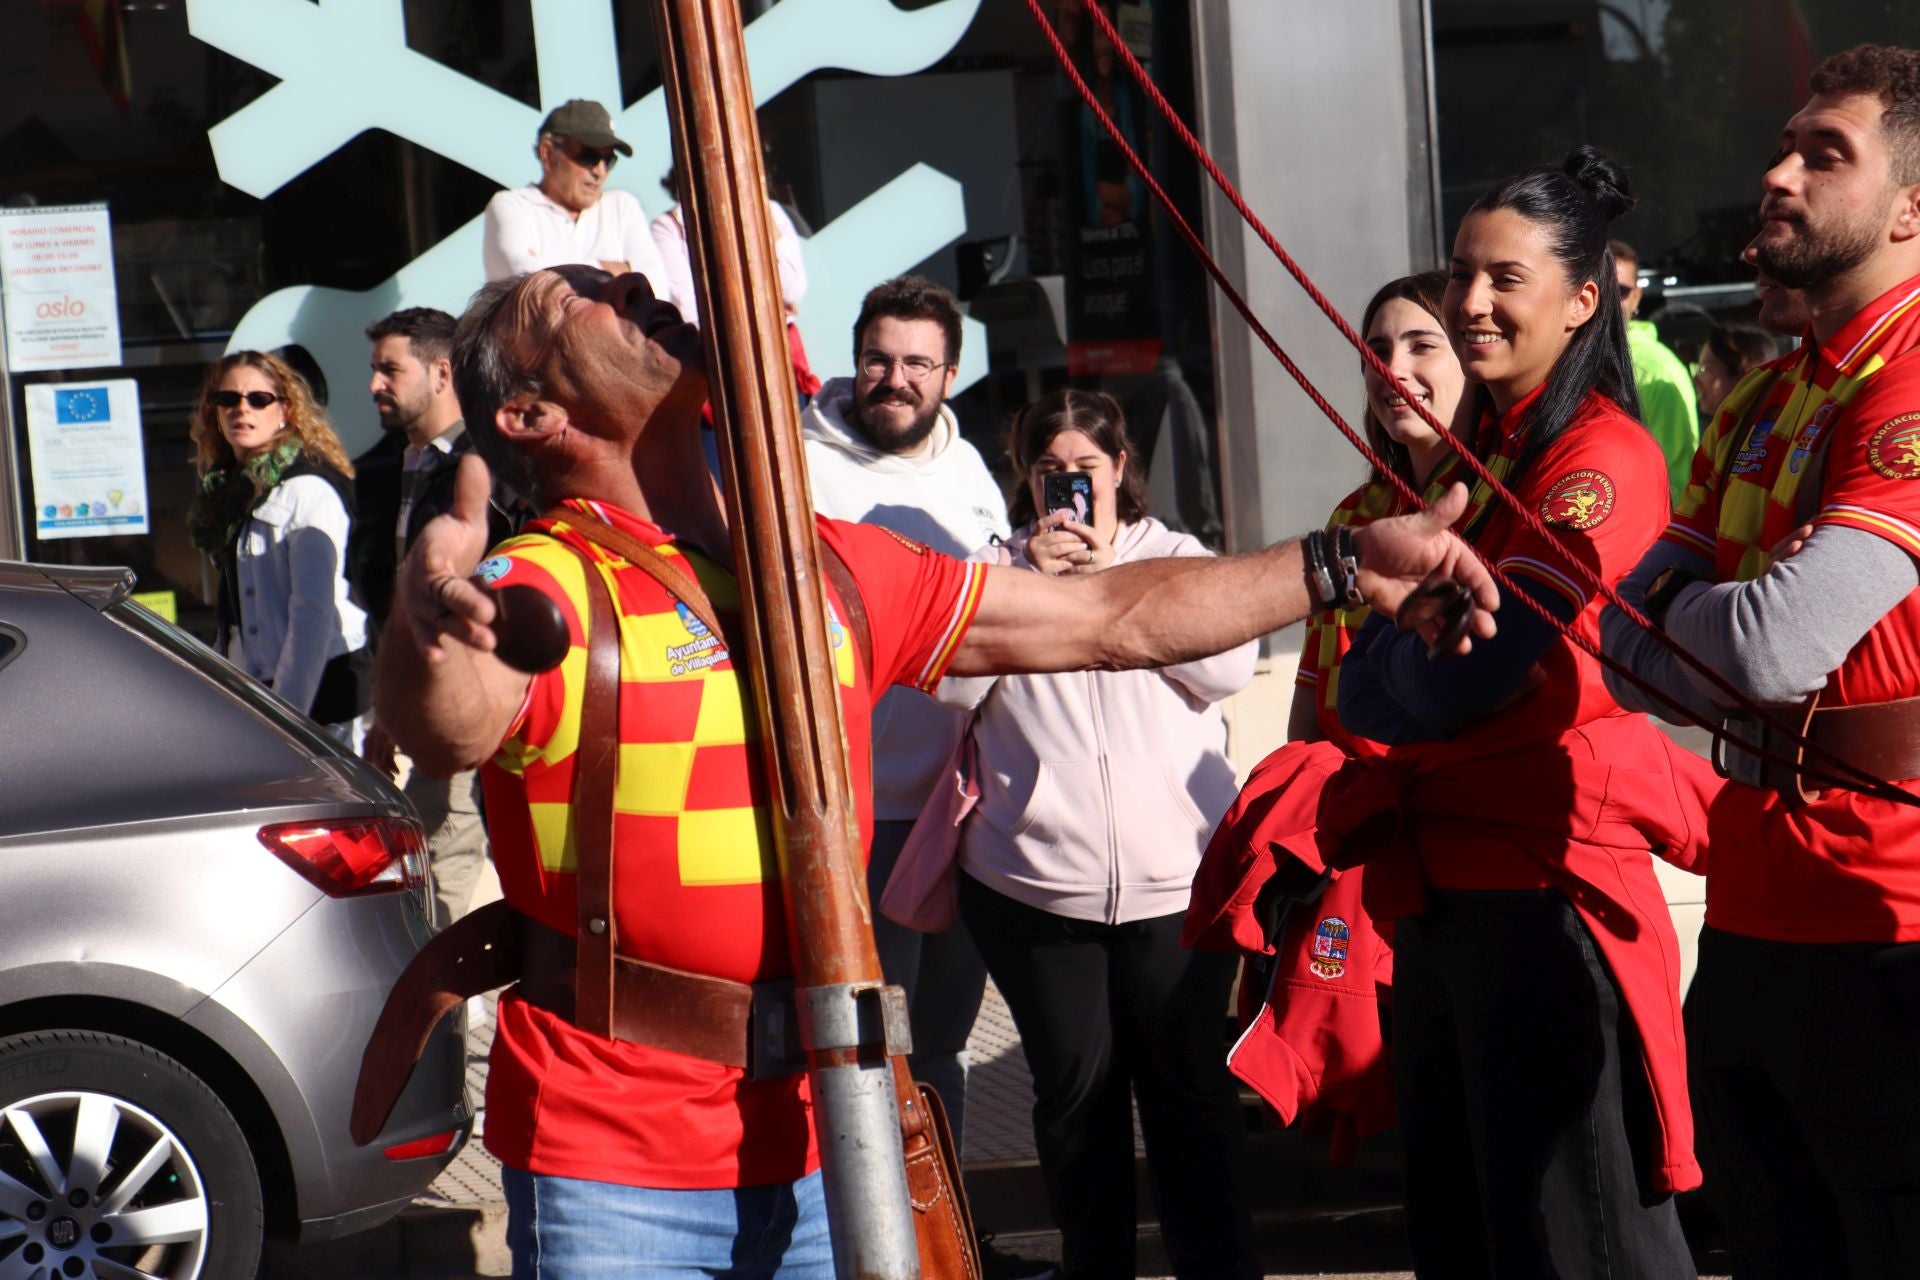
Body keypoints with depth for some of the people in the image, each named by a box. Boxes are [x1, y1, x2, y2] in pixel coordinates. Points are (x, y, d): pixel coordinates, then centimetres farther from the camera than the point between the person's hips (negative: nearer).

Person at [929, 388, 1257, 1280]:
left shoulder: (1176, 558, 10)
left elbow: (1227, 666, -7)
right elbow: (952, 681, -5)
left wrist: (1111, 576, -8)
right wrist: (1032, 579, -10)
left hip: (1176, 877, -1)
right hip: (1033, 882, 1)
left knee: (1189, 1081, 1)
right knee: (1075, 1088, 6)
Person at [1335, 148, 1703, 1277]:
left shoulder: (1603, 459, -13)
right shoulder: (1480, 451, 15)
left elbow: (1468, 672, -20)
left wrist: (1374, 683, -2)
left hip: (1545, 880, -9)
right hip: (1444, 875, 9)